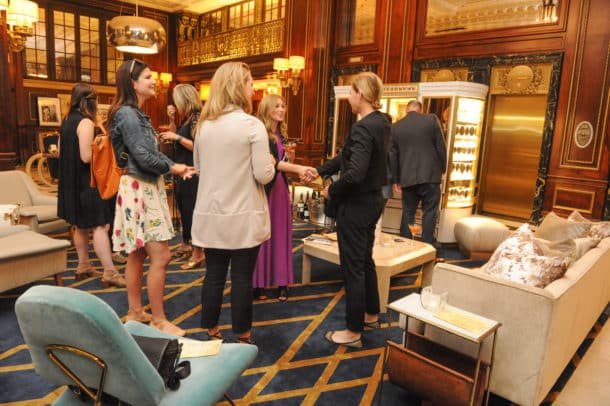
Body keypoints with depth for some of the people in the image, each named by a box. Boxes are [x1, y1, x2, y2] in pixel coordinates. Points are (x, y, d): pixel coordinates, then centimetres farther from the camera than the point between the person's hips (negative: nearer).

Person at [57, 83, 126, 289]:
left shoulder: (66, 121, 11)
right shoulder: (85, 122, -15)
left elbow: (62, 151, 18)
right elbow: (86, 157, -23)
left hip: (71, 182, 10)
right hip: (87, 182, -9)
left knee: (81, 226, 17)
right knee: (100, 226, -8)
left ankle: (83, 266, 27)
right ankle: (109, 273, -8)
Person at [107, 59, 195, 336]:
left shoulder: (137, 114, 16)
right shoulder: (127, 114, -14)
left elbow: (152, 151, 12)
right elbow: (143, 157, -21)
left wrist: (176, 166, -2)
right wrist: (171, 167, -6)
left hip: (146, 188, 10)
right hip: (139, 189, -10)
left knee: (138, 254, 15)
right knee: (161, 256, -8)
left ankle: (135, 312, 27)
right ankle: (158, 320, 3)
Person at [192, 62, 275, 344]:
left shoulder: (204, 125, 5)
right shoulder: (252, 125, -12)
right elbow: (264, 175, -14)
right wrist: (270, 162, 7)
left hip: (211, 215, 5)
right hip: (243, 216, -5)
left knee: (213, 275, 13)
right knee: (242, 279, 6)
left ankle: (211, 333, 26)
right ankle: (243, 337, 20)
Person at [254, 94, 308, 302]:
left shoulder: (282, 135, 13)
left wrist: (291, 158, -3)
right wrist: (298, 168, -30)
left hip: (280, 189, 7)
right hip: (264, 189, -7)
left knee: (280, 234, 8)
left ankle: (281, 281, 16)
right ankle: (259, 283, 10)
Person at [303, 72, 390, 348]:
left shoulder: (363, 128, -23)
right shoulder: (380, 123, 7)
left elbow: (355, 173, -30)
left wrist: (331, 191, -13)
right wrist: (319, 170, 12)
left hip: (356, 204, -10)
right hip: (372, 201, 10)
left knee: (353, 268, 3)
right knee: (365, 261, 23)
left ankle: (354, 332, 18)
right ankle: (371, 315, 40)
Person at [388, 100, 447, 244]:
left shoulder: (395, 126, 5)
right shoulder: (431, 119, 0)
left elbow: (392, 155, 8)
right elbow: (441, 147, 0)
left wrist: (396, 179, 14)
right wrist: (442, 169, 13)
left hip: (407, 178, 2)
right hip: (430, 175, -2)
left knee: (408, 213, 11)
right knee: (429, 212, 5)